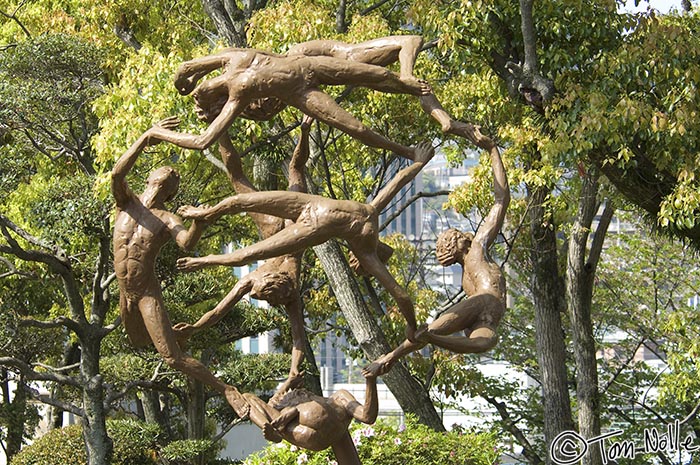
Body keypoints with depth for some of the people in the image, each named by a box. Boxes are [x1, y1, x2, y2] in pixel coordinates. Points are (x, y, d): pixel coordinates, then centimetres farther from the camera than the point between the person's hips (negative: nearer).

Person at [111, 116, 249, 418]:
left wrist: (198, 225, -50)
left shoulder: (168, 220, -8)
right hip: (125, 291, 5)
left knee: (172, 357, -15)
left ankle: (226, 389, -5)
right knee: (138, 342, 28)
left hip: (148, 294, -5)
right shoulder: (127, 202, 0)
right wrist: (147, 138, -27)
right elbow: (117, 173, -21)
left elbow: (187, 243, -29)